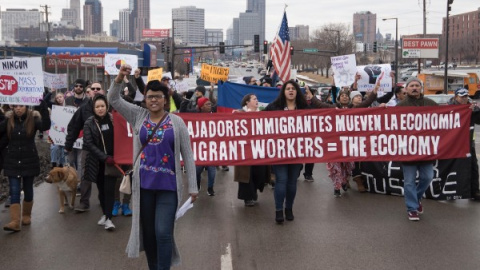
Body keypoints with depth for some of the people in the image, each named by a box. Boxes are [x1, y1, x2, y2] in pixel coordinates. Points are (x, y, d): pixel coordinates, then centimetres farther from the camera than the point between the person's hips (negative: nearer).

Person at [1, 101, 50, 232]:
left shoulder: (33, 118, -6)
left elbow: (46, 126, -25)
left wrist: (43, 108, -34)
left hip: (29, 161, -1)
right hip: (12, 162, 1)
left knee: (28, 189, 11)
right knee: (14, 191, -4)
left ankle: (26, 215, 29)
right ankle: (15, 221, -8)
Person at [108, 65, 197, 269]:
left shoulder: (176, 122, -1)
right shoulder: (138, 116, 6)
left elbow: (188, 155, 0)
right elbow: (113, 99, 3)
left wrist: (192, 187, -2)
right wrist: (120, 78, -14)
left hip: (168, 185, -3)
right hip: (144, 184, 3)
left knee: (163, 232, -7)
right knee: (148, 232, 12)